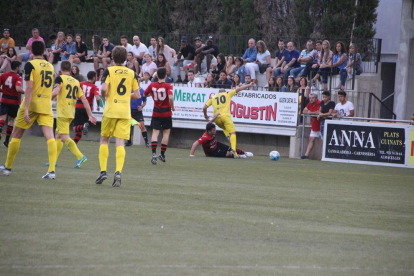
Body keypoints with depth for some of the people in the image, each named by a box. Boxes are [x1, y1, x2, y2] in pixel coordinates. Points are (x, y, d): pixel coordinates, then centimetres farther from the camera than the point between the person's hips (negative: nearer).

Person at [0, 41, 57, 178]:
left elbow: (29, 87, -17)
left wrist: (26, 109, -20)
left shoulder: (30, 65, -8)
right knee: (49, 136, -7)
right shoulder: (50, 66, 10)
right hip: (46, 105, 4)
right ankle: (52, 170, -21)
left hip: (32, 104, -4)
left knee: (16, 135, 11)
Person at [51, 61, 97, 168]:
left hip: (62, 112, -7)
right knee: (58, 134, 20)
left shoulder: (60, 78, -5)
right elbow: (84, 99, 8)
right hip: (71, 113, 7)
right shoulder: (76, 82, 12)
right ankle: (54, 160, 22)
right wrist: (90, 115, 9)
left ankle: (80, 156, -26)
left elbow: (55, 92, -22)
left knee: (64, 137, -11)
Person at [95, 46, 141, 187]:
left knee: (104, 140, 12)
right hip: (125, 112, 2)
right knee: (120, 143, -2)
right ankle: (118, 172, -17)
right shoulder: (132, 73, 6)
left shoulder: (108, 71, -2)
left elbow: (104, 88, -16)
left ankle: (103, 171, 4)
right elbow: (137, 95, 5)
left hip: (110, 110, -2)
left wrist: (104, 96, 6)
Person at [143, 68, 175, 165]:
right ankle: (162, 154, 12)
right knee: (166, 132, 11)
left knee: (155, 132, 1)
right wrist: (172, 107, -10)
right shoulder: (168, 86, -13)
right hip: (166, 112, -2)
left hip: (156, 113, 2)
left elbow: (145, 94, 11)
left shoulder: (152, 85, -2)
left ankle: (154, 153, -16)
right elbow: (170, 97, -26)